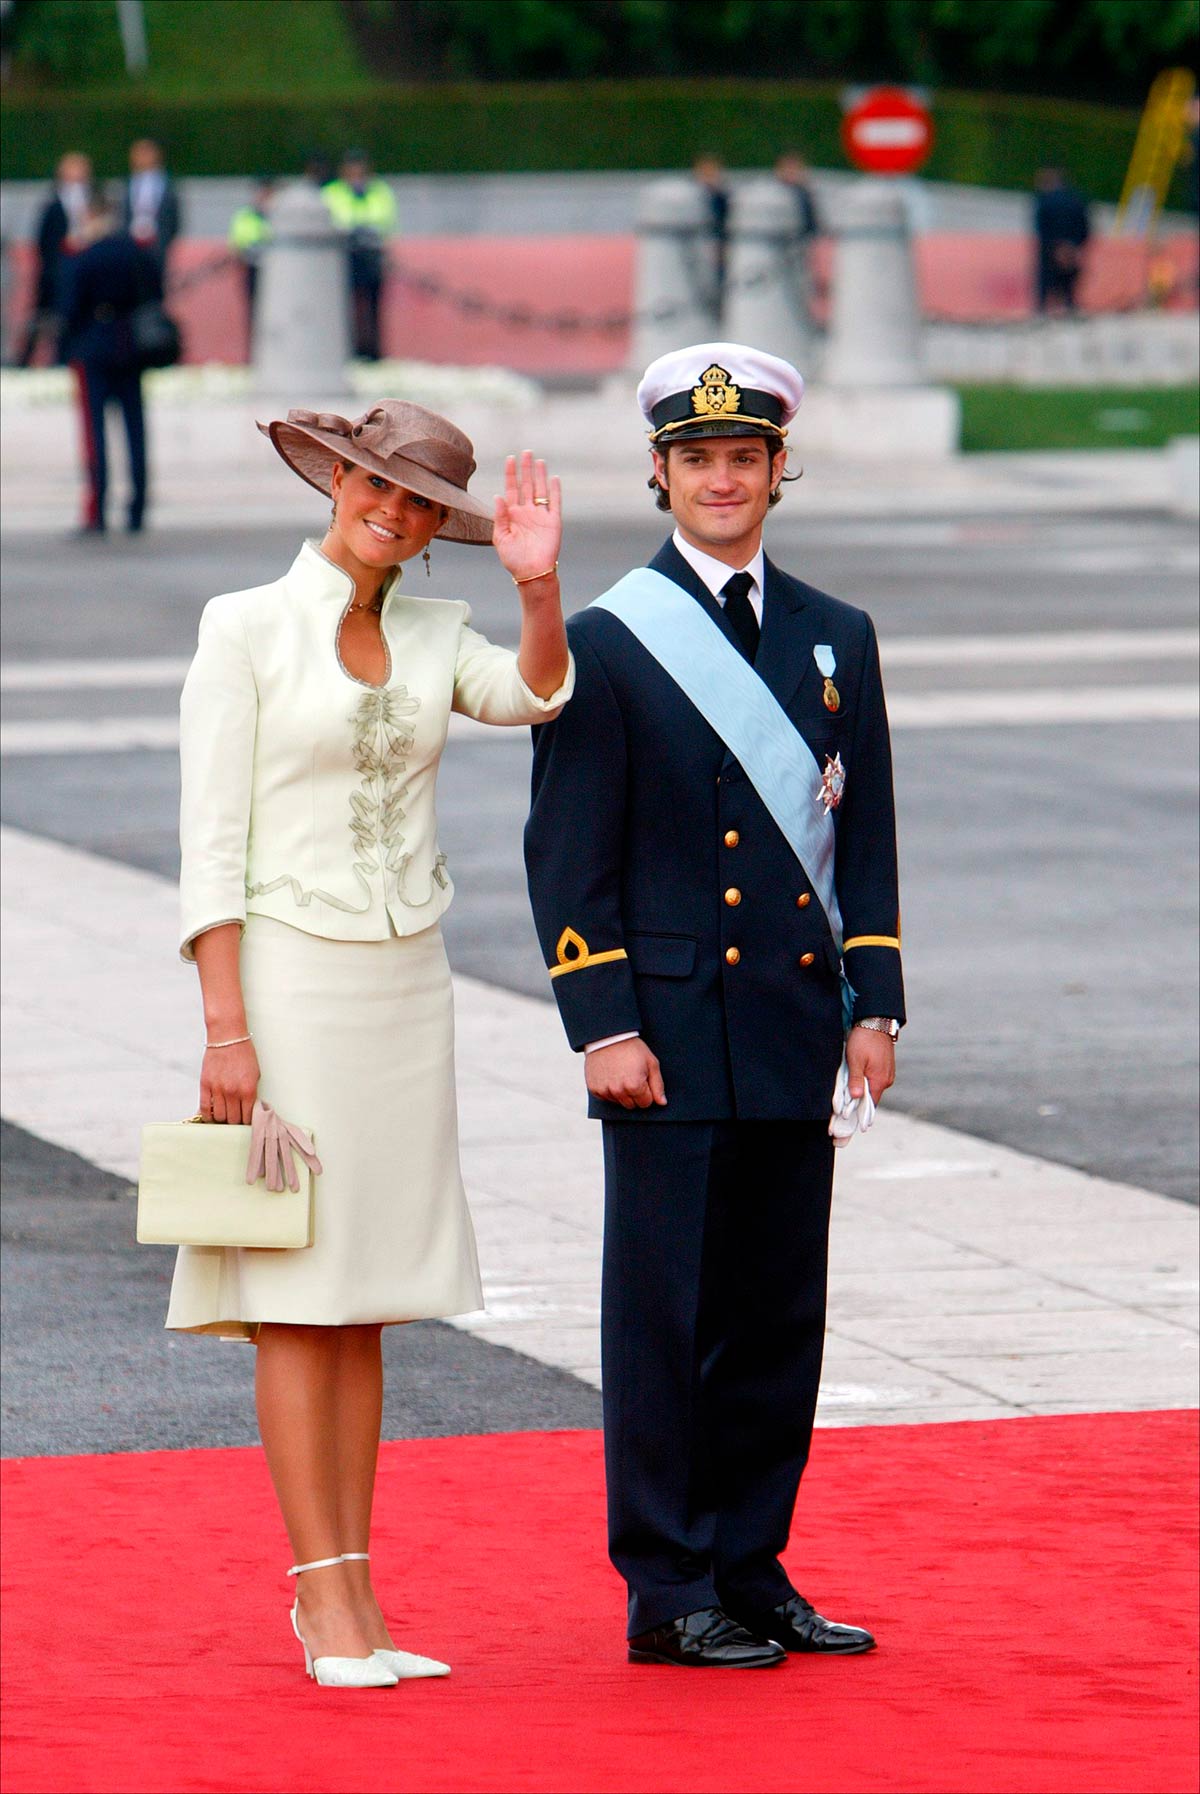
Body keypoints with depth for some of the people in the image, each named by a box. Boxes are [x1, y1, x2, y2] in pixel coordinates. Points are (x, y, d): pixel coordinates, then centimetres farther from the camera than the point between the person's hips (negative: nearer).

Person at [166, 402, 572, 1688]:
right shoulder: (245, 630, -5)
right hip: (288, 970, -5)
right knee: (295, 1301, -4)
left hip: (407, 983, 5)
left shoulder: (434, 638, 9)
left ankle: (354, 1597, 11)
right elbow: (210, 842, -8)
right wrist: (226, 1029, -14)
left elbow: (534, 697, -12)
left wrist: (538, 585, -27)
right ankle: (326, 1600, -3)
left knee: (362, 1304, 8)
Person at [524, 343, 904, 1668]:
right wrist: (603, 1025, -11)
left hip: (797, 1035, 5)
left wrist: (873, 1008, 5)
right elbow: (570, 856, -4)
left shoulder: (835, 641, 12)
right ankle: (667, 1593, 4)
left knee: (780, 1319, 8)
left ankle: (750, 1571, 17)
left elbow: (865, 842, 14)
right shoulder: (604, 645, -2)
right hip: (671, 1034, -5)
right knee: (665, 1314, -1)